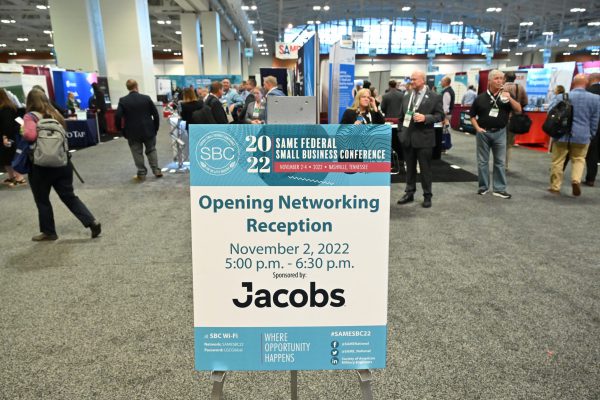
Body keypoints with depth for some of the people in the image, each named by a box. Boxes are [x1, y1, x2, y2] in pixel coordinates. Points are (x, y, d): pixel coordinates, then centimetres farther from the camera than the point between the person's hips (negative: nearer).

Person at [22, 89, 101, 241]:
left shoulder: (31, 116, -9)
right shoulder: (55, 114, 10)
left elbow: (30, 135, -26)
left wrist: (23, 132, -6)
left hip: (41, 166, -5)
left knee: (42, 200, 11)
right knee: (69, 196, 11)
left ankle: (48, 232, 21)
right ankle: (92, 222, 0)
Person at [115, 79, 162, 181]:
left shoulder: (123, 101, -7)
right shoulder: (146, 98, -3)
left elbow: (117, 116, -12)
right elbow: (155, 114, -2)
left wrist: (119, 129, 2)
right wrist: (156, 127, 8)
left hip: (133, 132, -1)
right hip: (148, 130, 1)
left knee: (137, 153, 7)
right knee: (151, 150, 15)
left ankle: (141, 174, 10)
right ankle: (156, 171, 15)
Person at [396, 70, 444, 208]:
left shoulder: (434, 97, -3)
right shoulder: (406, 96, 11)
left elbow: (440, 115, -5)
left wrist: (426, 118, -20)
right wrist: (401, 132, 7)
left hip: (424, 138, -4)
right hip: (407, 138, 4)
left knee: (425, 169, 3)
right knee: (410, 168, 12)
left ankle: (427, 196, 13)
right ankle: (409, 193, 22)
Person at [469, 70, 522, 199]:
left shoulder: (506, 95, 3)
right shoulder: (481, 98, 0)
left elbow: (518, 109, -5)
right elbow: (472, 115, 8)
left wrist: (510, 99, -19)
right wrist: (477, 128, -4)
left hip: (500, 132, 1)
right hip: (483, 132, 0)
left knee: (500, 161, 4)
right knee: (482, 161, 7)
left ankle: (500, 189, 10)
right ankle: (483, 187, 19)